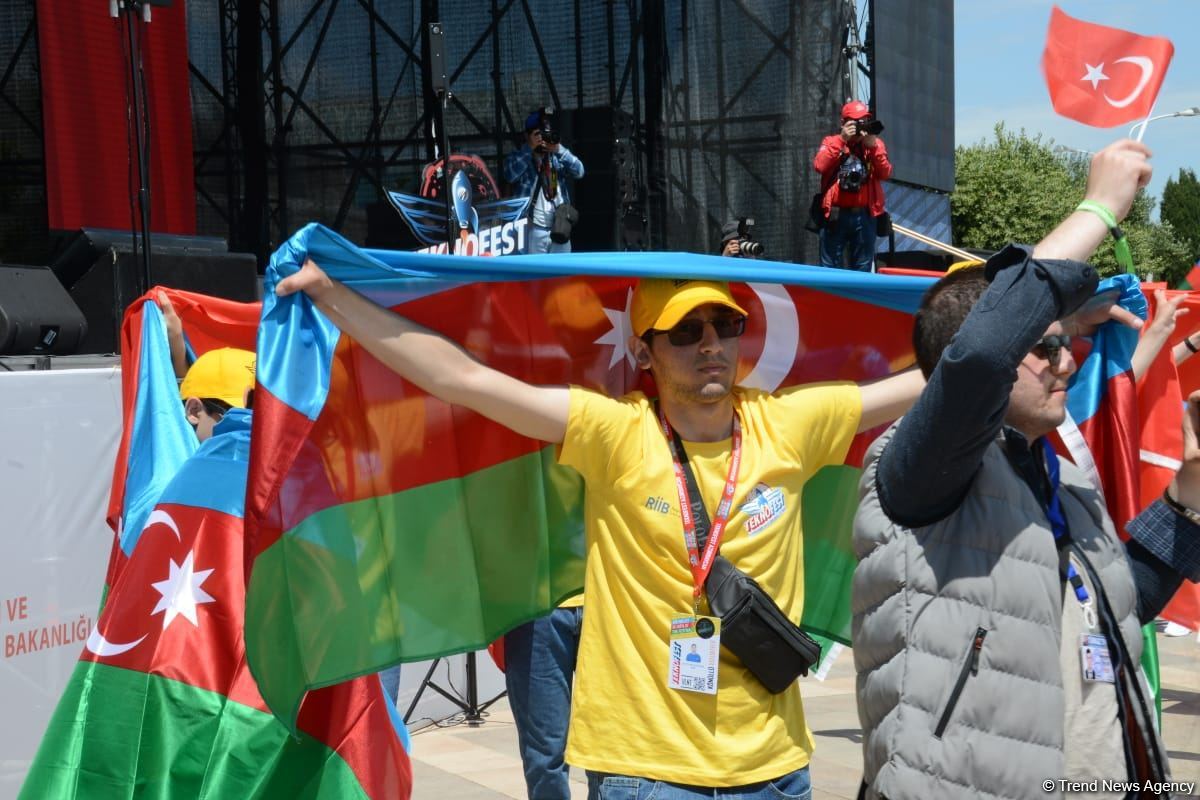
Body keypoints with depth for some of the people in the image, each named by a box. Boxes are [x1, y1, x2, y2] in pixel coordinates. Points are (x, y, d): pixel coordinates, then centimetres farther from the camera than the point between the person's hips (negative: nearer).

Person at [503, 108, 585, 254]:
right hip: (533, 229, -4)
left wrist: (559, 150, -9)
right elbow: (511, 175, -16)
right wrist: (529, 148, -14)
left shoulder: (558, 158, 15)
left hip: (559, 228, 4)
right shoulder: (518, 157, 5)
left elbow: (578, 172, 0)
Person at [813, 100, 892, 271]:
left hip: (864, 215, 2)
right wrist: (841, 140, -16)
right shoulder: (831, 142, 5)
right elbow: (820, 166, -14)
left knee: (863, 268, 7)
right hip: (835, 214, -2)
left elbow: (885, 173, -5)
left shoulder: (876, 144, 9)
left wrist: (873, 148, -17)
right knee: (829, 267, 0)